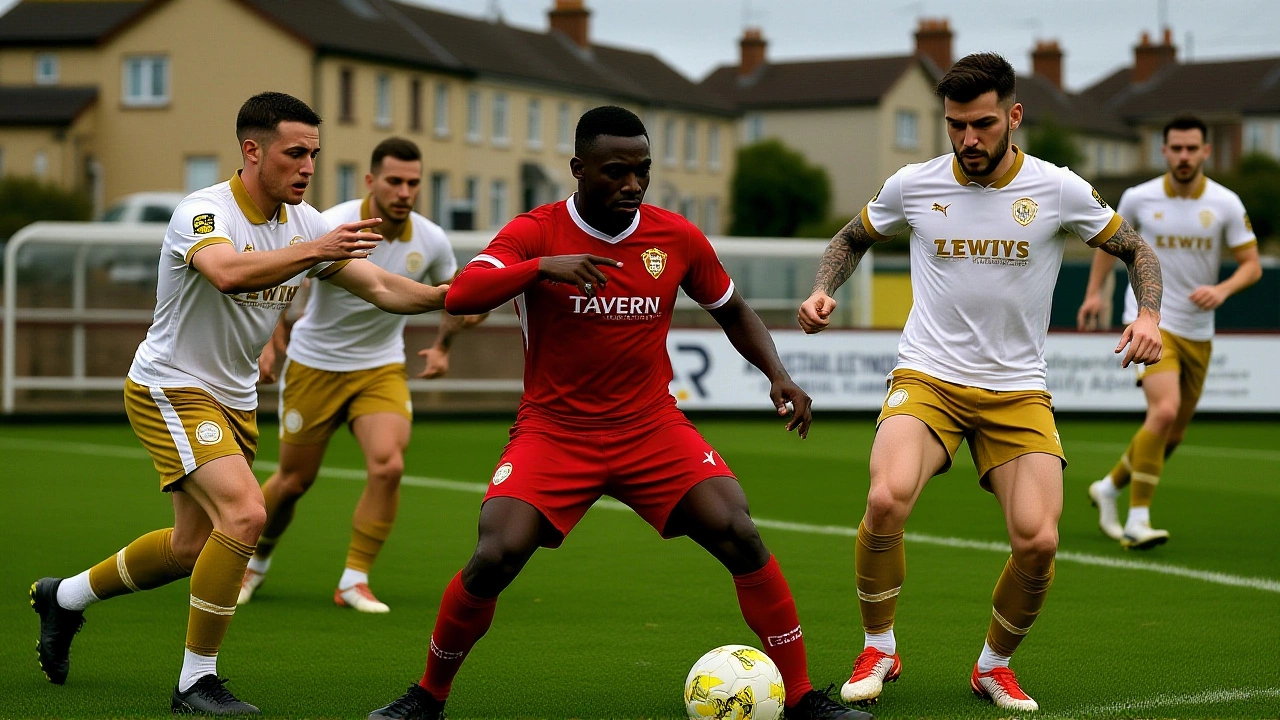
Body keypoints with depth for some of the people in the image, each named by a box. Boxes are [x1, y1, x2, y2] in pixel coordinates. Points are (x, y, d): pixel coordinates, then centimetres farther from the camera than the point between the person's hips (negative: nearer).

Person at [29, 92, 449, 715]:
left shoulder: (305, 223, -1)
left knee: (192, 547, 17)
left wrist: (445, 295, -19)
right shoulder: (202, 212, -23)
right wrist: (314, 249, -50)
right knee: (244, 513, -25)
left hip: (233, 400, 8)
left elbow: (381, 287, -3)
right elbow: (229, 272, -44)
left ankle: (63, 598, 41)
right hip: (168, 389, -8)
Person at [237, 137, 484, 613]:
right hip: (314, 365, -2)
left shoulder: (431, 242, -8)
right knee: (295, 480, 7)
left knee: (388, 466, -21)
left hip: (381, 369, 2)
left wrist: (443, 346, 2)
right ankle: (255, 561, 36)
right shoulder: (332, 228, -21)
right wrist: (269, 342, -32)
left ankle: (354, 582, -8)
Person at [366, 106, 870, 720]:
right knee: (495, 557, -19)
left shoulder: (677, 238, -1)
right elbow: (459, 296, -23)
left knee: (739, 536, -16)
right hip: (553, 431, -2)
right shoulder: (535, 232, -8)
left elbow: (731, 310, 16)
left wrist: (777, 375, 1)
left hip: (653, 428, 2)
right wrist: (545, 267, -36)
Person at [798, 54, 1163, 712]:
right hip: (927, 379, 0)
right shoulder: (913, 186, 0)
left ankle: (994, 665, 14)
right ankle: (878, 650, -4)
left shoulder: (1060, 191, -3)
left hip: (1018, 392, 1)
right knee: (886, 500, -29)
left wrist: (1149, 313, -8)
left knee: (1038, 543, -16)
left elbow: (1136, 250, 10)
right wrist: (823, 291, 0)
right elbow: (852, 239, 19)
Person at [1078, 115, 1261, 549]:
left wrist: (1223, 289, -20)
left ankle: (1109, 488, 35)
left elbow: (1252, 265, 0)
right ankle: (1137, 521, -19)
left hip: (1198, 333, 4)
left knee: (1174, 433, 10)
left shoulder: (1226, 204, -3)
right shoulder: (1138, 199, -4)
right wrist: (1094, 292, 8)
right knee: (1164, 411, -25)